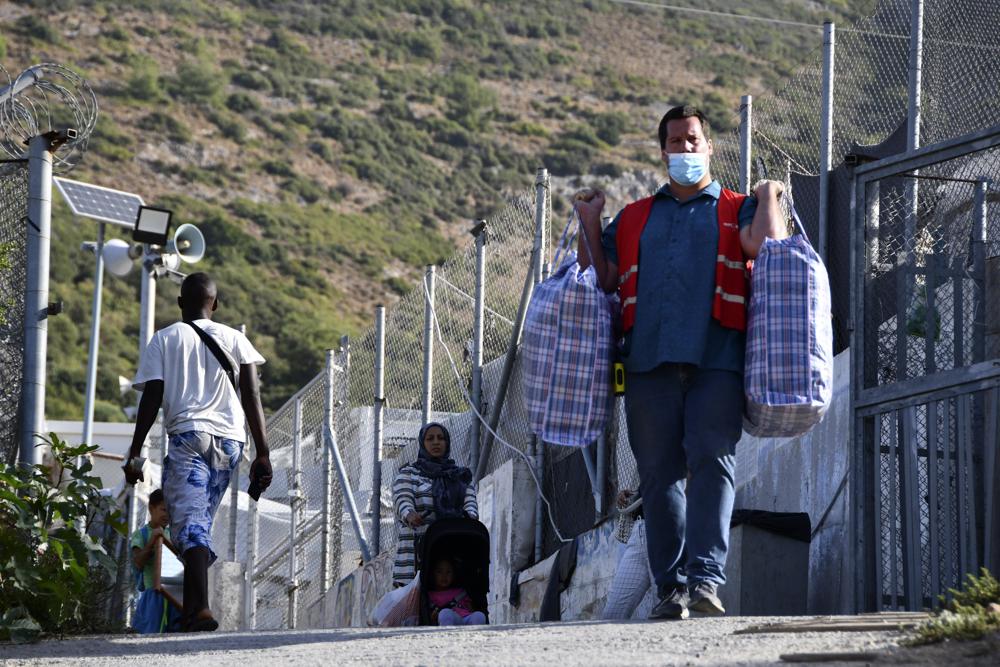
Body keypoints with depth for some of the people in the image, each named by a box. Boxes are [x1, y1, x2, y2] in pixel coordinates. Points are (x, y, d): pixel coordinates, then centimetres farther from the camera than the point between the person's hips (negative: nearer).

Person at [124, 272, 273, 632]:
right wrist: (262, 454, 4)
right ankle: (191, 608, 14)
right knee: (201, 523, 16)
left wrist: (134, 454, 3)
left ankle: (200, 607, -29)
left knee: (191, 524, -10)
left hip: (187, 435, -3)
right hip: (230, 440, 3)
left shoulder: (163, 340, 9)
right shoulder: (234, 340, 15)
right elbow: (252, 397, 6)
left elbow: (151, 399, 1)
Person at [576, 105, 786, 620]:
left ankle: (705, 577, -21)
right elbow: (601, 280, 19)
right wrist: (589, 224, 14)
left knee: (711, 463, -15)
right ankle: (671, 585, 2)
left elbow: (767, 246, -4)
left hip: (716, 358, -3)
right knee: (658, 474, -1)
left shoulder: (737, 211, 17)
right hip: (649, 359, 3)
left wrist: (768, 196, 5)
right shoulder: (632, 219, 25)